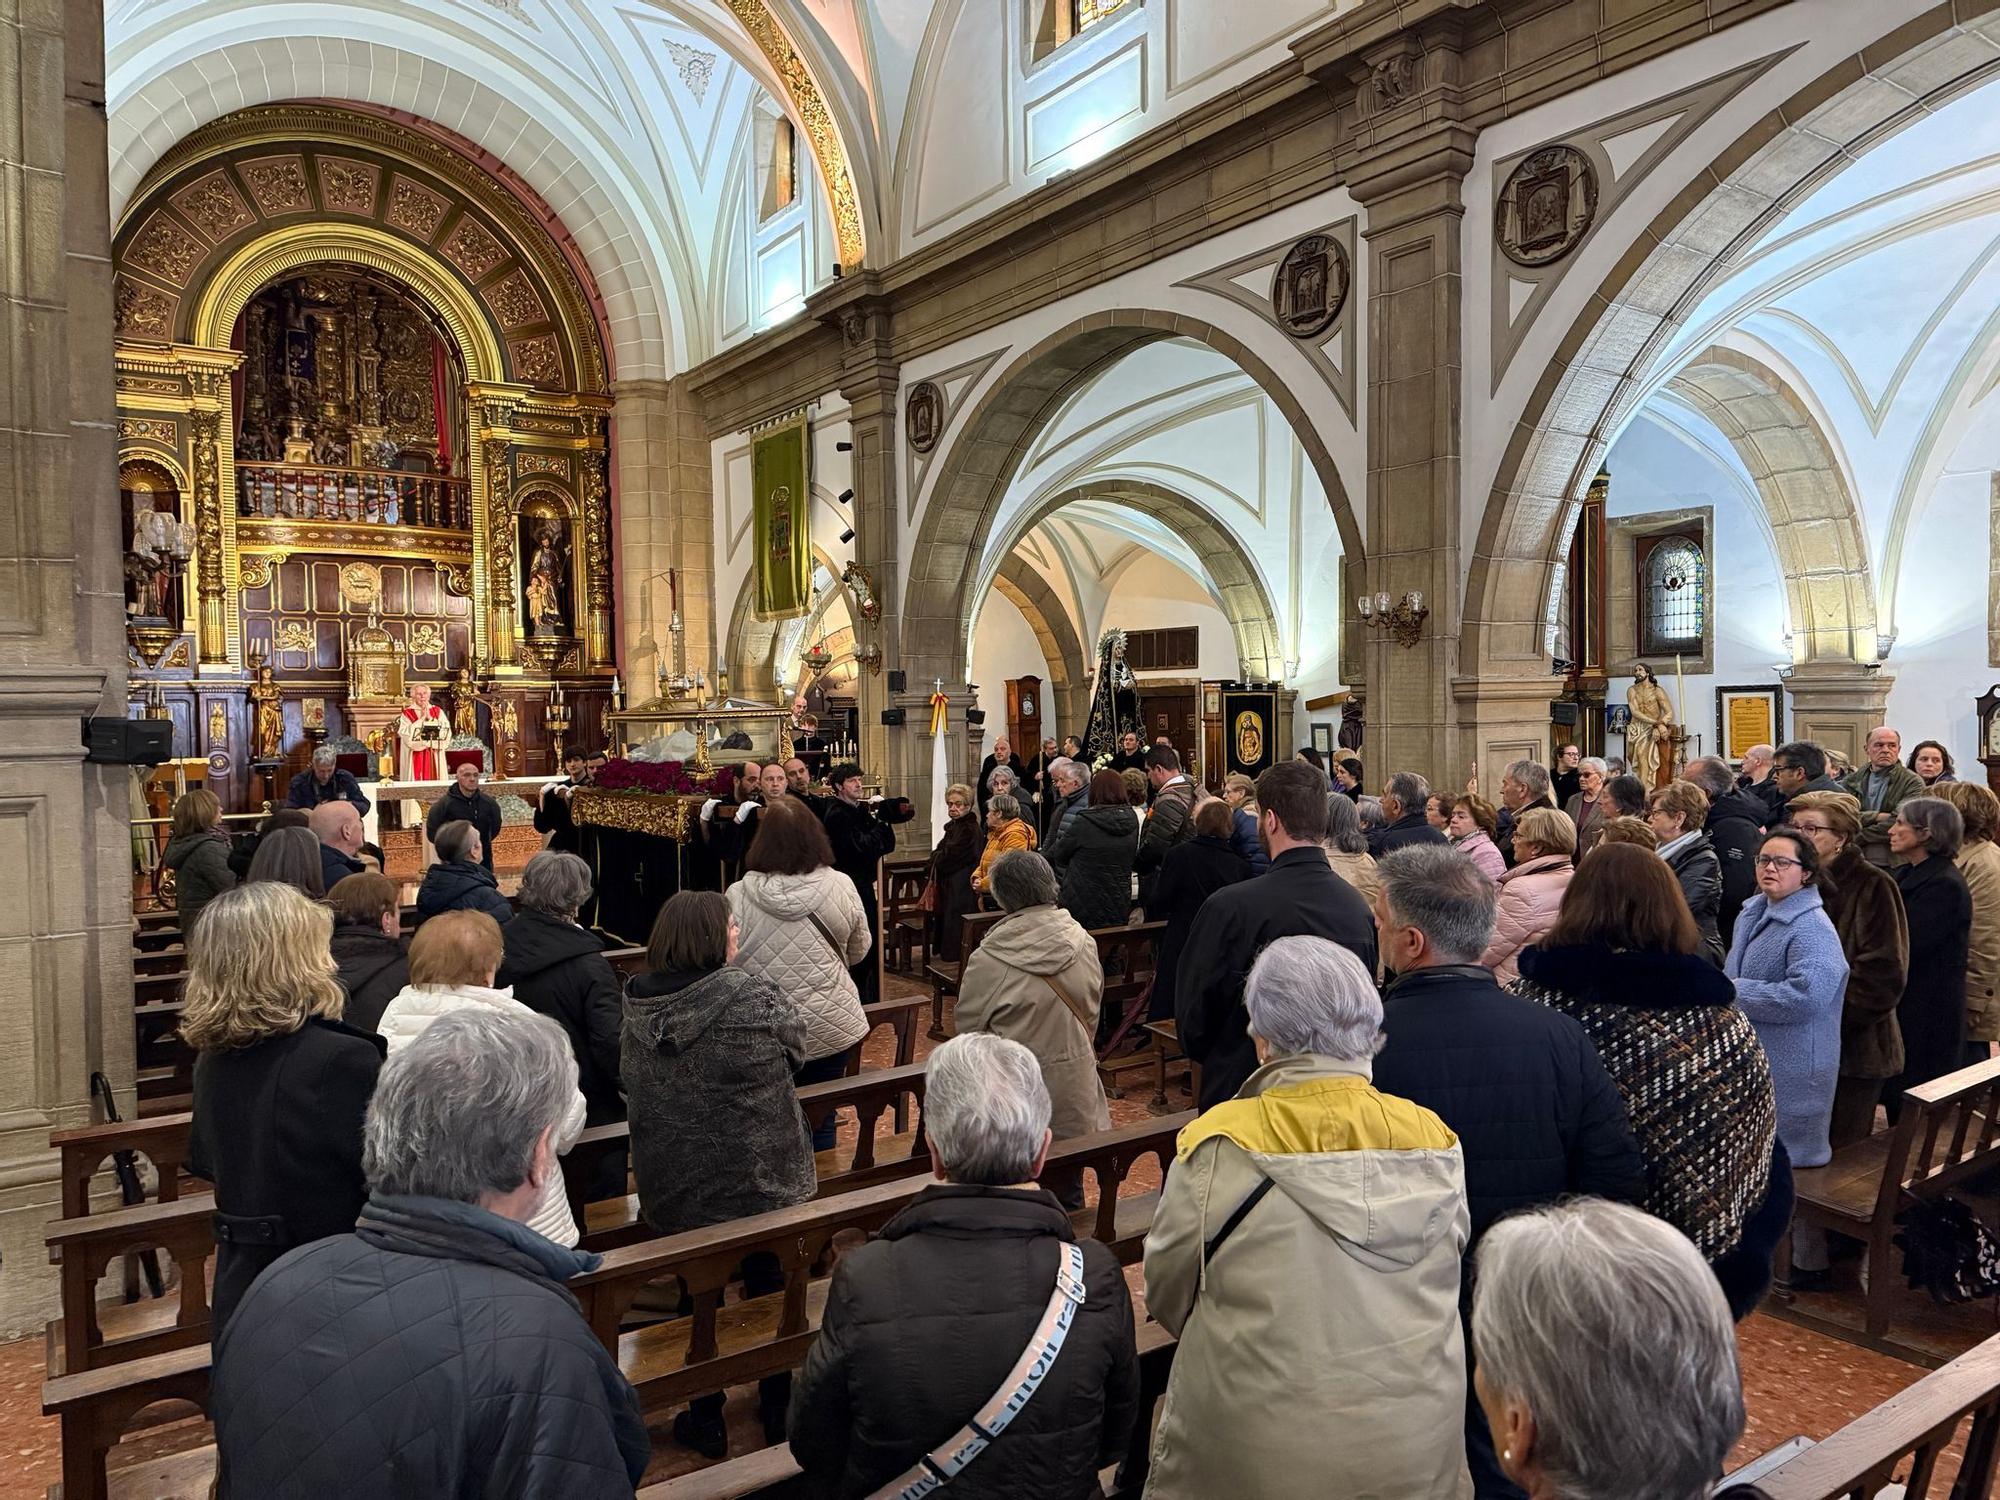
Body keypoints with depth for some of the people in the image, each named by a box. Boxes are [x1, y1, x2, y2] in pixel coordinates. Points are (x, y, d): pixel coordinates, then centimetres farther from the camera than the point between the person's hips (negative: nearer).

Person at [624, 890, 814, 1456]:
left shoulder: (636, 1007, -9)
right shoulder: (750, 996, -23)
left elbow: (627, 1078, 6)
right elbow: (796, 1045, -6)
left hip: (673, 1189, 3)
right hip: (758, 1181, -2)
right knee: (769, 1291, 18)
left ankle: (706, 1420, 34)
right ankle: (779, 1414, 34)